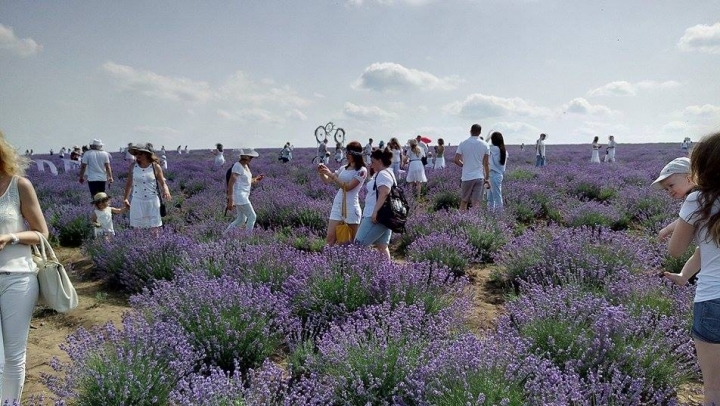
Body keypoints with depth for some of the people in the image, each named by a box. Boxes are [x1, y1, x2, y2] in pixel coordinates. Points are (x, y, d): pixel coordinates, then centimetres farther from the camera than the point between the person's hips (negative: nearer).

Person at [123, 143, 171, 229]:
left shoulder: (155, 167, -4)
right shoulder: (133, 166, 0)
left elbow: (163, 183, 2)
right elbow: (129, 183, 11)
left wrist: (166, 192, -19)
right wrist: (126, 198, 13)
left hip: (152, 202, -1)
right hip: (137, 202, 1)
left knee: (154, 227, 5)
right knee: (136, 228, 5)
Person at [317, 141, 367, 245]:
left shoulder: (361, 170, -7)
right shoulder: (343, 168, 12)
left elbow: (347, 187, -17)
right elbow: (327, 180, 16)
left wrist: (331, 174, -18)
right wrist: (321, 173, -5)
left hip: (351, 206, -6)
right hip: (337, 205, 6)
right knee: (329, 238, 0)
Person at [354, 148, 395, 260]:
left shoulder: (382, 174, -13)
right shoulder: (386, 173, 21)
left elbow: (383, 194, -25)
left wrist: (375, 212, -29)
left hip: (377, 216, -11)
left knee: (359, 244, -7)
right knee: (382, 246, 8)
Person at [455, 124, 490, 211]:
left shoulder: (463, 144, 0)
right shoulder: (485, 145, 1)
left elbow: (456, 160, -5)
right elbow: (486, 164, 0)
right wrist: (487, 178, 8)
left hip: (466, 177, 0)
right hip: (479, 177, 0)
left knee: (463, 202, 12)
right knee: (476, 203, -2)